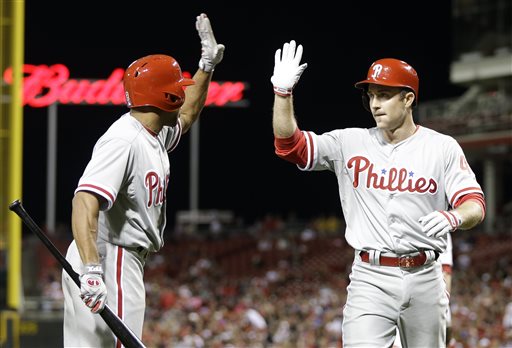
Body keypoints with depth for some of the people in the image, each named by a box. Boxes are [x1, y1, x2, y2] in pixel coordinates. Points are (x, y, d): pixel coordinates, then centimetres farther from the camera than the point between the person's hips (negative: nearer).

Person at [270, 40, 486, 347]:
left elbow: (475, 205, -6)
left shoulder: (442, 147, 2)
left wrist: (453, 217, -30)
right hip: (371, 278, -1)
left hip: (425, 278, 1)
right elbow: (290, 145, -1)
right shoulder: (351, 143, 5)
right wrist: (283, 92, -15)